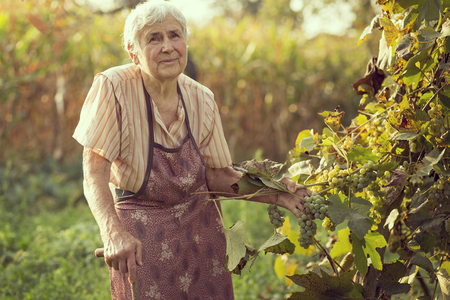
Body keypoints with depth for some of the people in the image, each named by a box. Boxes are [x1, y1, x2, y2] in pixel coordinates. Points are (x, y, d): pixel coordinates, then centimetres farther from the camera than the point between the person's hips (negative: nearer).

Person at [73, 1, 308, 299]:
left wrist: (271, 193, -12)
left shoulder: (201, 99, -6)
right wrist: (113, 233, -38)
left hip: (200, 226, 4)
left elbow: (216, 175, 3)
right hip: (141, 236, -3)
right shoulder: (113, 88, -19)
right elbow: (94, 174, -22)